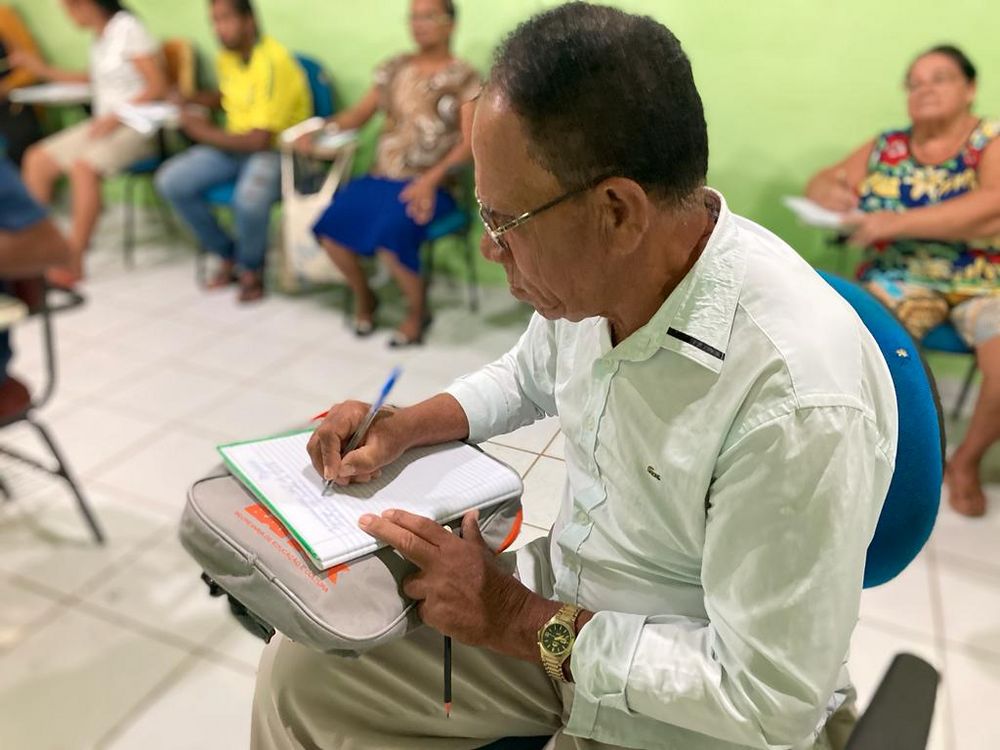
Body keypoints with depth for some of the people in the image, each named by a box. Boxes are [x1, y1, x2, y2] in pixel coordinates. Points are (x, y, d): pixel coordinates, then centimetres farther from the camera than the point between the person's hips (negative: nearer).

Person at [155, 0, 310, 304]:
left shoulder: (273, 63, -22)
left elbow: (260, 140, -25)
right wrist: (192, 99, 8)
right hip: (235, 144, 8)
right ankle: (228, 255, 8)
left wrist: (207, 133, -13)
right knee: (171, 181, -10)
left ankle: (251, 267, -7)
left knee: (249, 198, -39)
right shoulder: (227, 56, 4)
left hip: (278, 150, -8)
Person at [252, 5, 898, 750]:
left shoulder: (800, 405, -33)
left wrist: (521, 622, -19)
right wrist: (402, 427, -4)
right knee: (301, 671, 1)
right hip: (558, 599, 6)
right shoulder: (594, 273, -11)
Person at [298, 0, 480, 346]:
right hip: (381, 176, 5)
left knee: (390, 234, -32)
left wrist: (430, 180, -22)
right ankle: (363, 297, 8)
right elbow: (360, 113, 18)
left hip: (429, 184, -5)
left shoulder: (464, 78, 1)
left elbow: (470, 142, -8)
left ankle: (417, 311, -4)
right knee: (329, 223, -18)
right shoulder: (395, 68, 16)